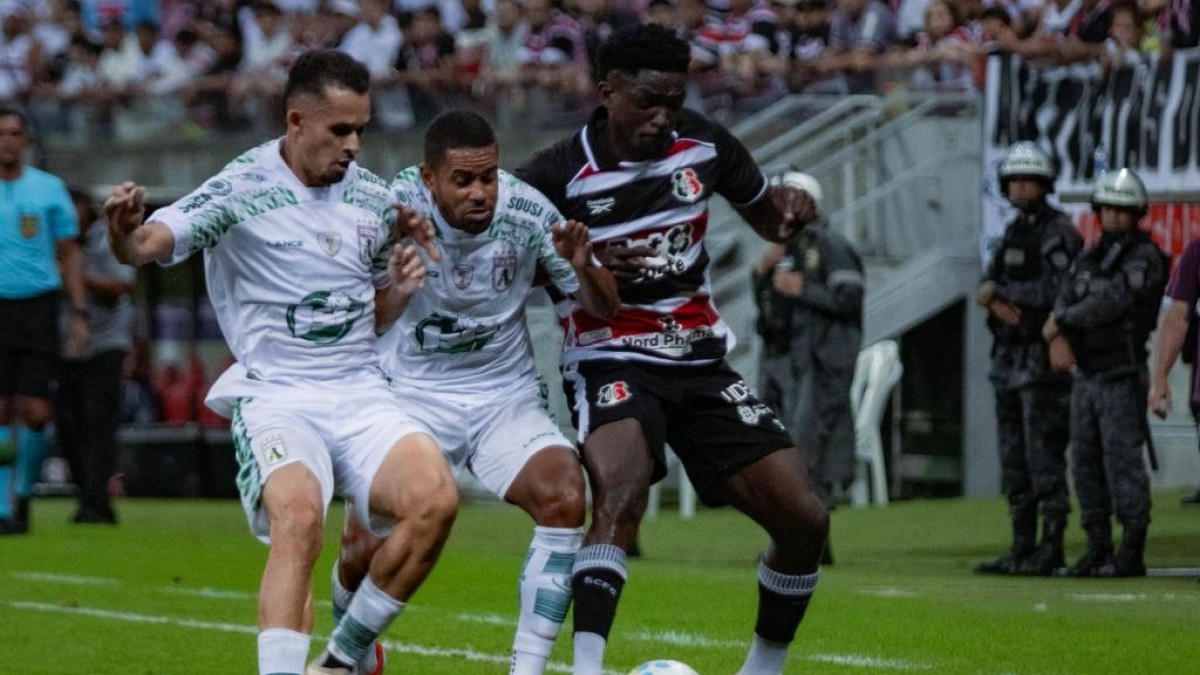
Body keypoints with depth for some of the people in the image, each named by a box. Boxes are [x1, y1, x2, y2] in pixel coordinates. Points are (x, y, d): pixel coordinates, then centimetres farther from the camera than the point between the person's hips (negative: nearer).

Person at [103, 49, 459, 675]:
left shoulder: (374, 198, 11)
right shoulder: (242, 189, -6)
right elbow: (152, 242, -21)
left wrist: (401, 289, 1)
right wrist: (124, 232, -44)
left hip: (361, 394, 5)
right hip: (274, 397, -4)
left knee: (434, 499, -22)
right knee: (298, 518, -33)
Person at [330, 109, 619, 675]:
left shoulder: (527, 212, -13)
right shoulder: (397, 207, -18)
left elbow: (603, 308, -3)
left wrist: (583, 269, -26)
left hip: (505, 394, 1)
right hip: (413, 391, -1)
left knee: (564, 497, -26)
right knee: (365, 548, -11)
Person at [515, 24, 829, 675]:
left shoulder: (702, 144, 3)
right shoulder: (555, 175, -11)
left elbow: (765, 218, 18)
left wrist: (789, 207, -7)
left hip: (701, 363, 5)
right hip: (612, 363, -5)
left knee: (805, 519, -3)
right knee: (619, 503, -34)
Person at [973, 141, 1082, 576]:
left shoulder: (1058, 232, -7)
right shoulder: (1013, 232, 18)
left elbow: (1056, 290, -18)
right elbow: (988, 286, 11)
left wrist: (1001, 291, -10)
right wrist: (998, 303, -12)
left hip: (1043, 357, -9)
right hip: (1009, 357, 9)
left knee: (1045, 454, -10)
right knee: (1013, 456, 10)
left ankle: (1051, 549, -8)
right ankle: (1022, 548, 15)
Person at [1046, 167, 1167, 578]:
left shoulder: (1145, 259, -11)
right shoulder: (1089, 258, 14)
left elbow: (1110, 304, -22)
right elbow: (1066, 302, 4)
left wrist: (1063, 321, -12)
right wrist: (1063, 332, -18)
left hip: (1122, 378, -8)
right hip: (1086, 374, 8)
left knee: (1123, 460, -9)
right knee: (1086, 463, 8)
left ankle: (1132, 555, -7)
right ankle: (1098, 551, 13)